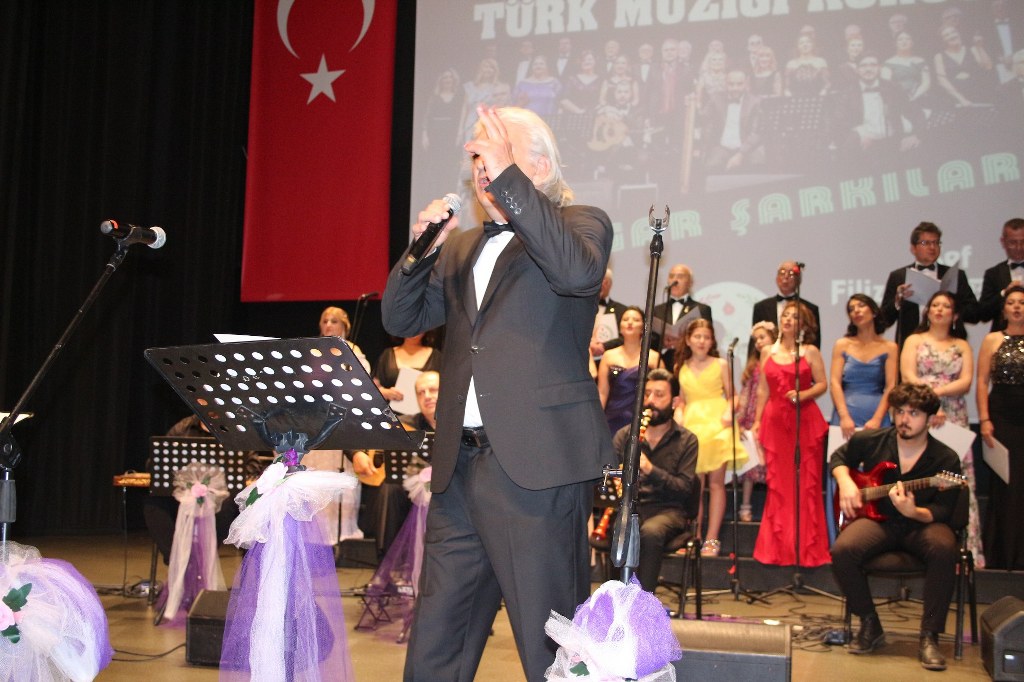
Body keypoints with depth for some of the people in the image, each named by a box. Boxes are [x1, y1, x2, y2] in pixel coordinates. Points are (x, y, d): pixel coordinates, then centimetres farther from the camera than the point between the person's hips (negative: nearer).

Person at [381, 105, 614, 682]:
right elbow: (401, 320, 18)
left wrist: (508, 179, -19)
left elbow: (576, 271, -20)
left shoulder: (583, 223, 3)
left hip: (537, 462, -6)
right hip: (460, 465, 6)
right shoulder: (462, 248, 22)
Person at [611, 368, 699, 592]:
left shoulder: (686, 441, 7)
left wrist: (650, 469, -22)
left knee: (651, 531, -37)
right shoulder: (624, 435, 14)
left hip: (668, 509, -1)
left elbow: (684, 488, -5)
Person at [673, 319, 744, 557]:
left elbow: (731, 396, 5)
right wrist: (678, 415, -1)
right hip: (692, 425, 2)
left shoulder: (720, 365, 7)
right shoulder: (682, 368, 13)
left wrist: (729, 412, -14)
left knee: (716, 482, -5)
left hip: (717, 424, -2)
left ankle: (712, 539, -4)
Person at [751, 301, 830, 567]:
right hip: (775, 421, 3)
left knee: (806, 483, -3)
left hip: (805, 420, -3)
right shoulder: (768, 353, 13)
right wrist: (757, 421, 10)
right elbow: (763, 390, 14)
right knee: (777, 484, 3)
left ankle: (807, 547, 4)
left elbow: (822, 384, 1)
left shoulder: (810, 352, 4)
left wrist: (804, 394, -17)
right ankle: (778, 547, 9)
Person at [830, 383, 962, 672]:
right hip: (877, 519, 2)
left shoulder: (946, 460, -8)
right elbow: (839, 457, 18)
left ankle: (929, 636, -24)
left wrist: (914, 512, -31)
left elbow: (943, 511, -10)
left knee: (944, 548, -37)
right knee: (842, 551, -30)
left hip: (921, 524, -1)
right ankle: (870, 626, -7)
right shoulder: (870, 441, -1)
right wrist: (845, 482, -2)